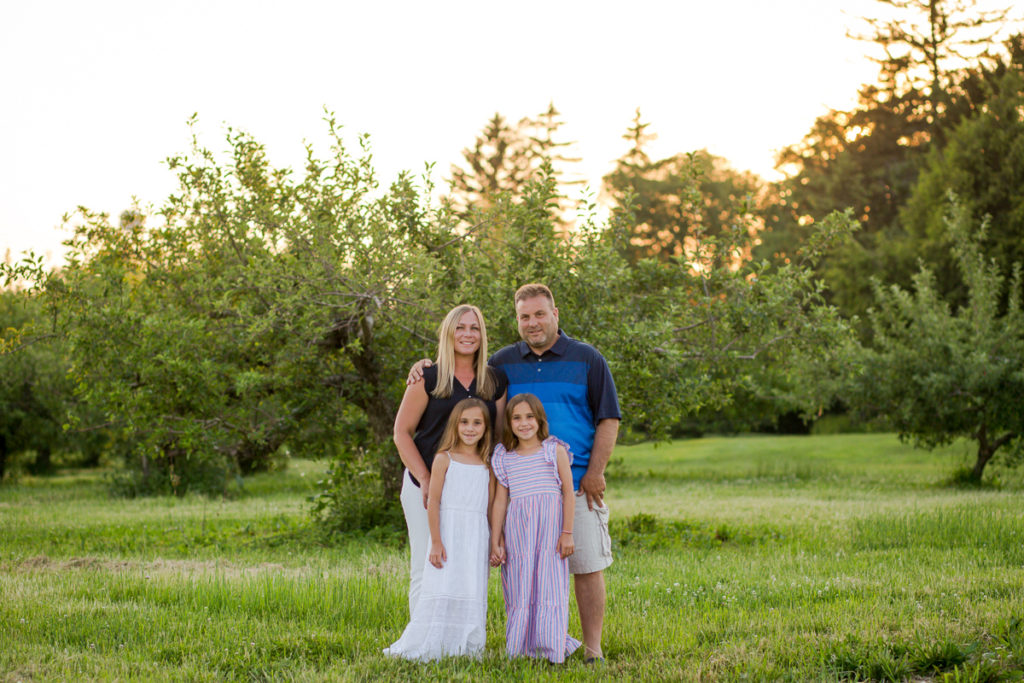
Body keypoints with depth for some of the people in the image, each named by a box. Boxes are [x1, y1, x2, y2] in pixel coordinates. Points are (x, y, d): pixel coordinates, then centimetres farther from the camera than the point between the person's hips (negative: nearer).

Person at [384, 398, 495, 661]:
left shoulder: (487, 464, 11)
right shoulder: (444, 459, -1)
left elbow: (492, 508, 12)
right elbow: (433, 502, -5)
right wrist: (436, 542, -12)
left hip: (477, 540, 4)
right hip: (448, 534, -4)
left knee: (473, 594, 1)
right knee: (444, 590, -8)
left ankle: (467, 648, 5)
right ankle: (430, 649, -4)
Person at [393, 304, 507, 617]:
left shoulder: (496, 381, 10)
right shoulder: (428, 379, -1)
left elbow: (500, 436, 12)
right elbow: (402, 432, -1)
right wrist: (426, 481, -10)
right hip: (428, 488, -3)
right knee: (426, 568, -2)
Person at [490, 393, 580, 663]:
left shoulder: (555, 450, 3)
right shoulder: (504, 458, 9)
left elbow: (568, 492, 2)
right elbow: (500, 500, 10)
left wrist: (567, 533, -4)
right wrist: (495, 542, 7)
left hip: (549, 528, -2)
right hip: (517, 528, 2)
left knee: (549, 585, -4)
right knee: (519, 590, 2)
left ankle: (553, 650, 0)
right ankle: (519, 649, 8)